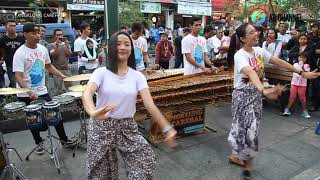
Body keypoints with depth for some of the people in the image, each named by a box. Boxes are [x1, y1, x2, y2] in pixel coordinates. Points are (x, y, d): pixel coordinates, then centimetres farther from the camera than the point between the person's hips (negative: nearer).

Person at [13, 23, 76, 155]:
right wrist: (29, 92, -38)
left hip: (42, 91, 5)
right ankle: (39, 143, 32)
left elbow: (49, 66, 14)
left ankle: (64, 140, 22)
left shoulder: (43, 49, 0)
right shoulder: (20, 53, -18)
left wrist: (62, 76, 1)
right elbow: (18, 76, -24)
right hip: (26, 95, -4)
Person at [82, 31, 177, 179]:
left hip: (127, 127, 2)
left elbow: (150, 104, -12)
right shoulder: (101, 72, -8)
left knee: (146, 160, -7)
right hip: (102, 127, -1)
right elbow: (87, 94, -25)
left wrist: (166, 128, -24)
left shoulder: (137, 76, -2)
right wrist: (93, 112, -48)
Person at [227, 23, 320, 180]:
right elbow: (251, 73, -39)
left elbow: (279, 62, 8)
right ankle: (249, 162, 19)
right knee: (247, 127, -4)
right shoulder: (239, 55, -21)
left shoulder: (259, 51, 2)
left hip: (256, 94, 7)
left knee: (249, 127, 12)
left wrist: (302, 73, 8)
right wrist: (264, 91, -55)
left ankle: (236, 156, 29)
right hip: (242, 95, -7)